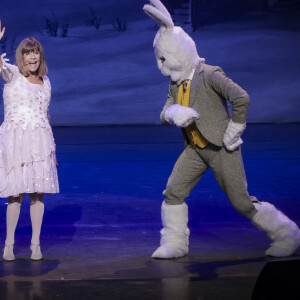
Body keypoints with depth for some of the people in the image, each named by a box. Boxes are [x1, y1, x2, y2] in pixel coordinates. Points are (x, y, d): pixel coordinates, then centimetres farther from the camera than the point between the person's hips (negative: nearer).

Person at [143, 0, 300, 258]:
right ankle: (174, 243, 10)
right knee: (173, 192, -2)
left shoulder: (209, 75, -16)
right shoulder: (176, 84, 9)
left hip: (221, 148, -7)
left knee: (242, 202, -4)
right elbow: (165, 113, 2)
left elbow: (241, 98, -25)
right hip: (196, 149, 7)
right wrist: (175, 114, -23)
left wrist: (232, 134, -19)